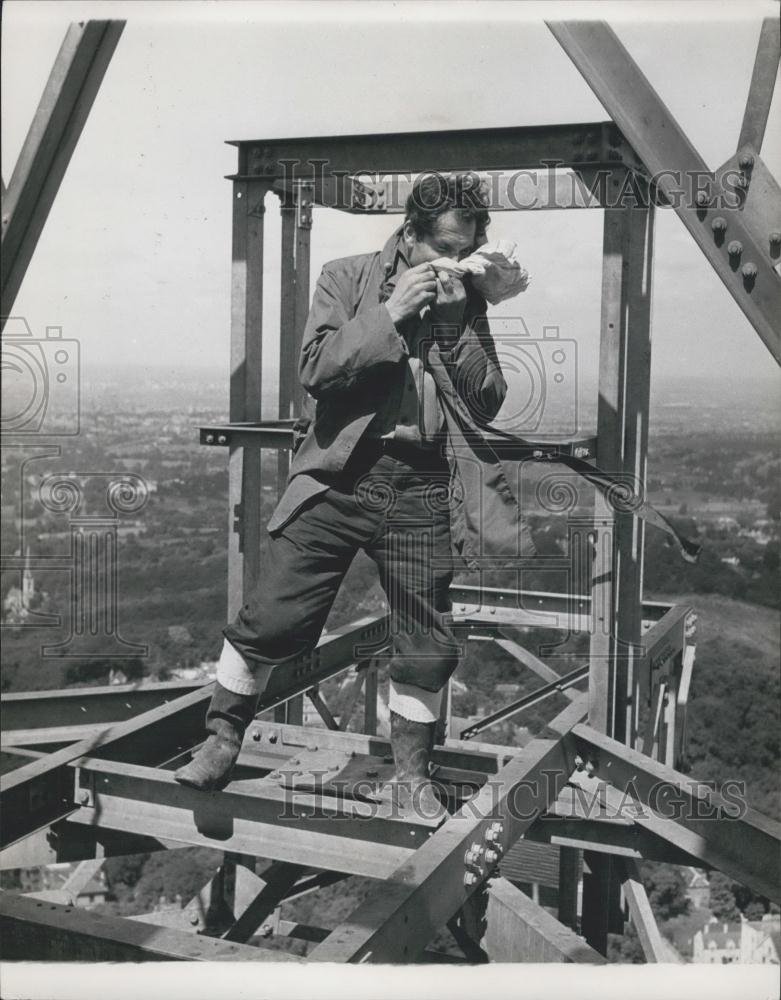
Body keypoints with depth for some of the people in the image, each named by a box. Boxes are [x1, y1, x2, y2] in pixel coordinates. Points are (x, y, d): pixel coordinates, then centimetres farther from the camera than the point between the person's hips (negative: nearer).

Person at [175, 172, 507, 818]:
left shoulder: (466, 304, 12)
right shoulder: (348, 278, 5)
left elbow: (488, 403, 4)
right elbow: (314, 369, -7)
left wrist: (454, 323, -6)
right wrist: (389, 315, -12)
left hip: (421, 486, 2)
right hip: (340, 474, -2)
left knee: (429, 644, 6)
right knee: (273, 620, -3)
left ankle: (412, 771, 26)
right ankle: (223, 738, 19)